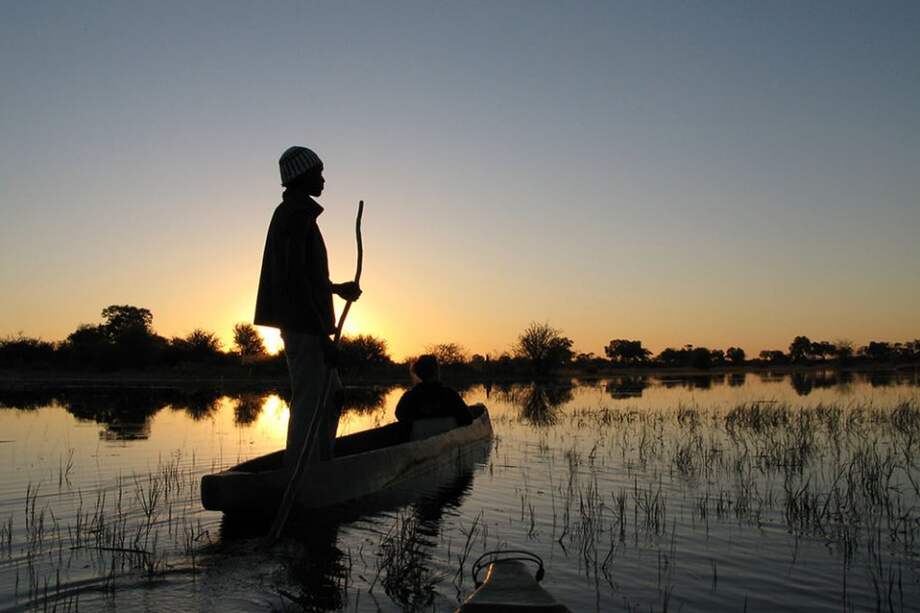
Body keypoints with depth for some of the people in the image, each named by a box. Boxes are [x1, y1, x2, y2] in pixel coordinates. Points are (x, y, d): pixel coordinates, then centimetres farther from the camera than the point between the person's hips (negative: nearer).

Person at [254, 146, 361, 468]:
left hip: (303, 324, 11)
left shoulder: (292, 214, 20)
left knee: (331, 392, 16)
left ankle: (321, 462, 22)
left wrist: (338, 289, 32)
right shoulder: (295, 215, -11)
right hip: (303, 324, -11)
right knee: (309, 399, -9)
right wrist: (321, 332, -22)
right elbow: (294, 276, -21)